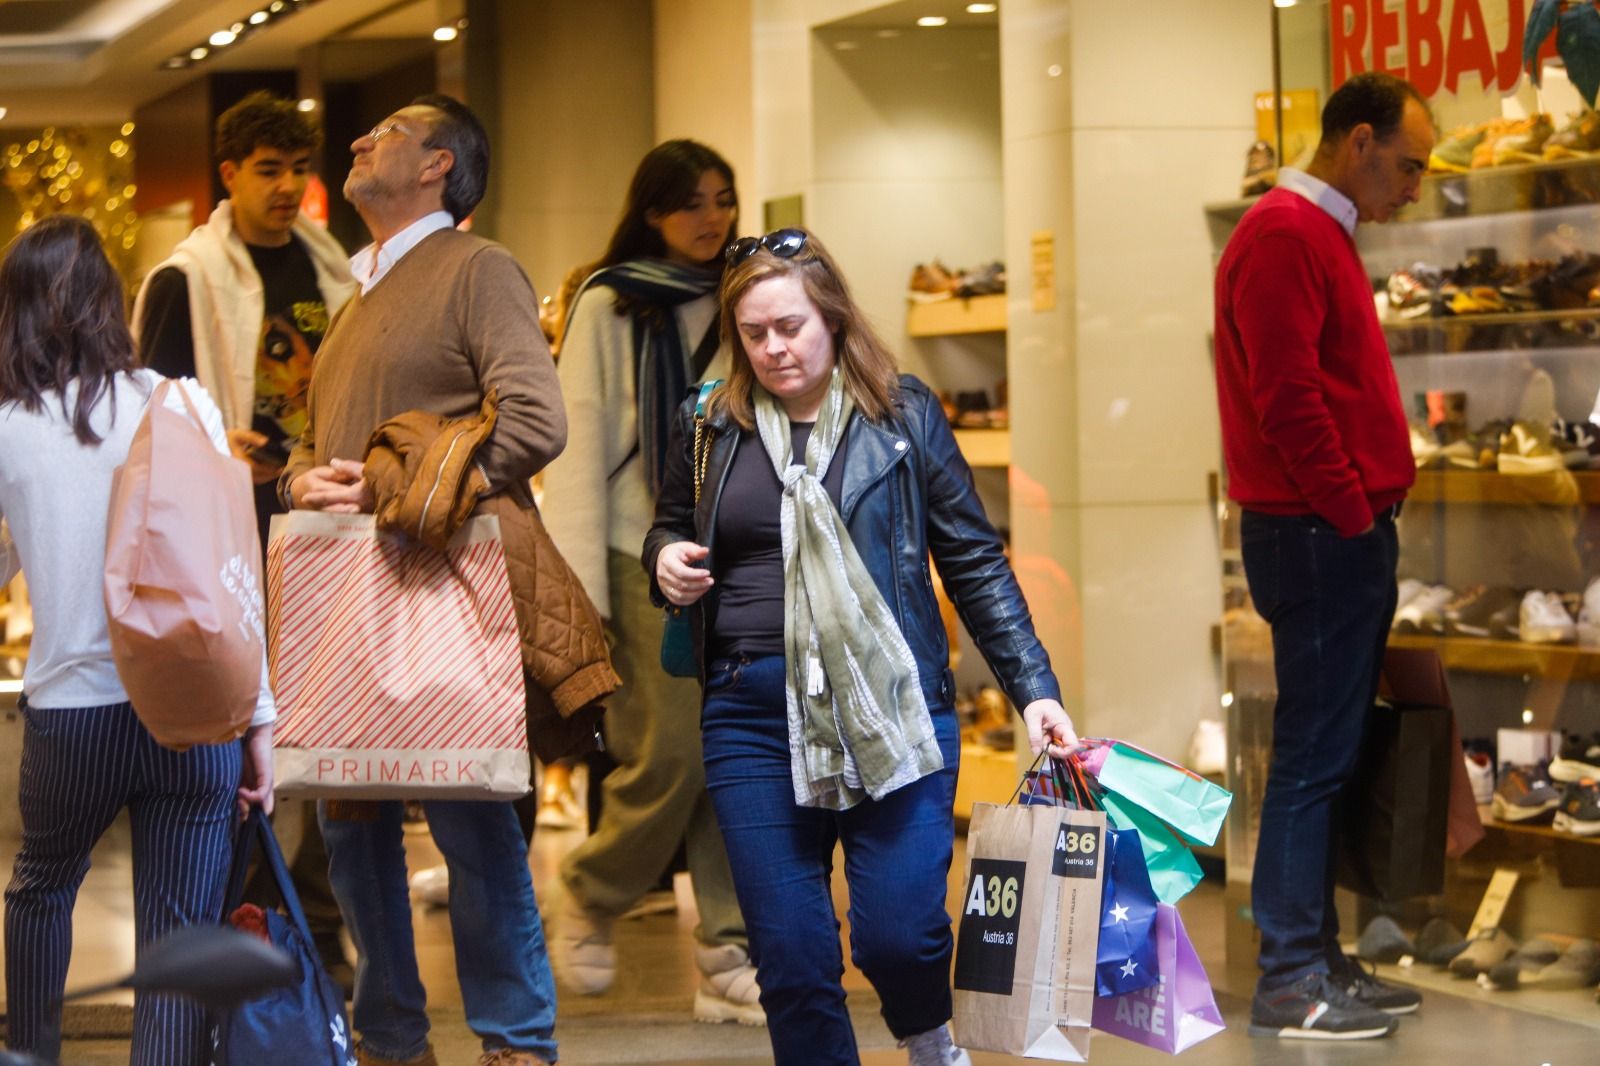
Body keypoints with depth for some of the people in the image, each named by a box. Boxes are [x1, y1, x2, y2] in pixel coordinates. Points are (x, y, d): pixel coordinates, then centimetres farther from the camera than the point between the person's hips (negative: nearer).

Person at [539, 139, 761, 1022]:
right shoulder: (608, 308, 0)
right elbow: (577, 452, -5)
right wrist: (580, 590, -11)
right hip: (646, 560, -4)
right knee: (669, 757, -10)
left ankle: (729, 959, 3)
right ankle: (589, 901, 16)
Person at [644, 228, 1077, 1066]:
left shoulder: (903, 415, 4)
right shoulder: (709, 427, 9)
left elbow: (975, 563, 5)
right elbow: (669, 525, 26)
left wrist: (1035, 691, -2)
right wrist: (666, 561, 1)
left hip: (891, 706, -2)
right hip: (753, 714, 2)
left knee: (898, 934, -10)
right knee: (790, 958, 0)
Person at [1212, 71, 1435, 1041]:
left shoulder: (1321, 234, 19)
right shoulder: (1283, 235, -13)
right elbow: (1287, 399, -20)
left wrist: (1374, 510, 15)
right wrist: (1353, 515, -15)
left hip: (1345, 534, 10)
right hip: (1319, 534, -10)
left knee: (1330, 755, 12)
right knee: (1315, 759, -7)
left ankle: (1320, 962, 17)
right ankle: (1292, 986, -3)